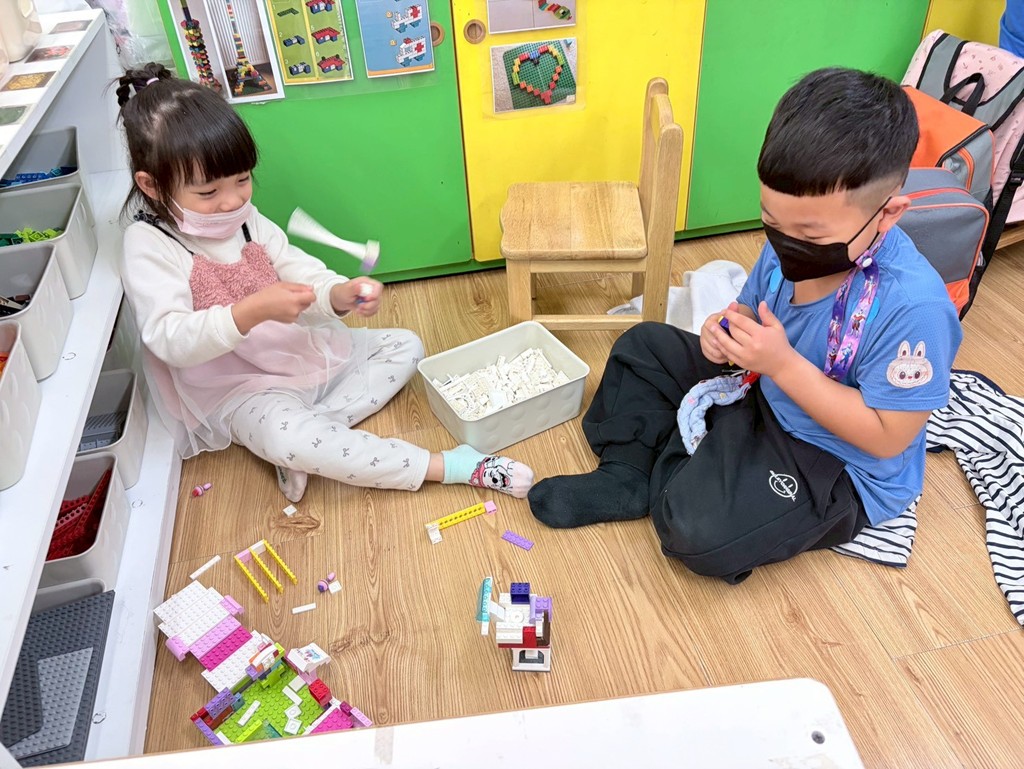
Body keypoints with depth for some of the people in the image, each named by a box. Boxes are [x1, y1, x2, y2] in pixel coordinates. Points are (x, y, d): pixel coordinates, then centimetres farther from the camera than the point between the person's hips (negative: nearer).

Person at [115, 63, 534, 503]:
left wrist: (340, 294, -27)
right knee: (287, 438, -37)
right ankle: (452, 467, -31)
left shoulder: (244, 218, 2)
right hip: (238, 388, -7)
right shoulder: (149, 246, -15)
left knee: (404, 346, 6)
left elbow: (301, 273, -3)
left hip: (302, 351, 7)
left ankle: (309, 429, -15)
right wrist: (250, 312, -42)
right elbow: (169, 339, -27)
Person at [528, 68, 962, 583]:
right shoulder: (790, 248, -12)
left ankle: (673, 473, 4)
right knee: (642, 346, 8)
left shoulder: (914, 307, -32)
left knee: (697, 530, -29)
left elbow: (887, 437, -27)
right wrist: (727, 331, -17)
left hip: (841, 467, -7)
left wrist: (783, 363, -32)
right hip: (764, 398, 7)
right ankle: (628, 473, 0)